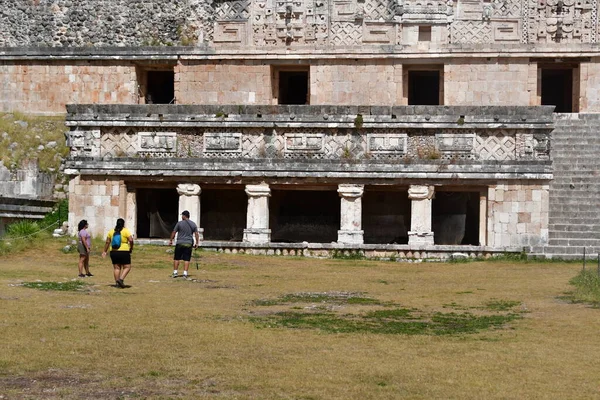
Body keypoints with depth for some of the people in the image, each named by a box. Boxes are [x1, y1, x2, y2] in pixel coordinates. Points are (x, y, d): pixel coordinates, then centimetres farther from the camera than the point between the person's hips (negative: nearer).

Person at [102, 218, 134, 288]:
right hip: (124, 252, -4)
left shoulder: (111, 231, 8)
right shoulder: (126, 231, -5)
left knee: (116, 268, 10)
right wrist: (131, 248, -1)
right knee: (127, 267, 3)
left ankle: (117, 282, 8)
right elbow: (131, 240, -15)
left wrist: (105, 251, 16)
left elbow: (107, 242, 9)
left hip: (114, 252, 4)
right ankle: (121, 279, -15)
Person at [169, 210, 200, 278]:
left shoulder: (179, 223, -4)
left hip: (180, 243, -2)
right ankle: (185, 273, -2)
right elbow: (196, 234, 5)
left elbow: (174, 232, 0)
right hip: (188, 244, 2)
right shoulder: (193, 224, 5)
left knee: (176, 258, 8)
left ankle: (175, 272, 9)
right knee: (186, 259, 2)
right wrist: (197, 243, 12)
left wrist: (171, 240, 11)